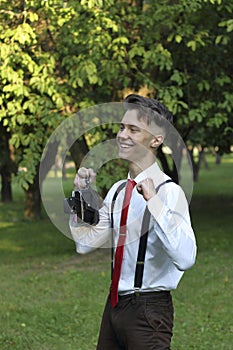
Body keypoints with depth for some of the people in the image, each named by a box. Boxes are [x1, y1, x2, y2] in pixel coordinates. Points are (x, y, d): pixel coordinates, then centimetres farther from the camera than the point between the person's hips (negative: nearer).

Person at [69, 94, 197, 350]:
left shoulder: (168, 191, -16)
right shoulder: (118, 190, 8)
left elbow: (186, 259, -29)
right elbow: (85, 244, 14)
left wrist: (153, 201, -33)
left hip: (148, 310, -7)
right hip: (115, 306, 7)